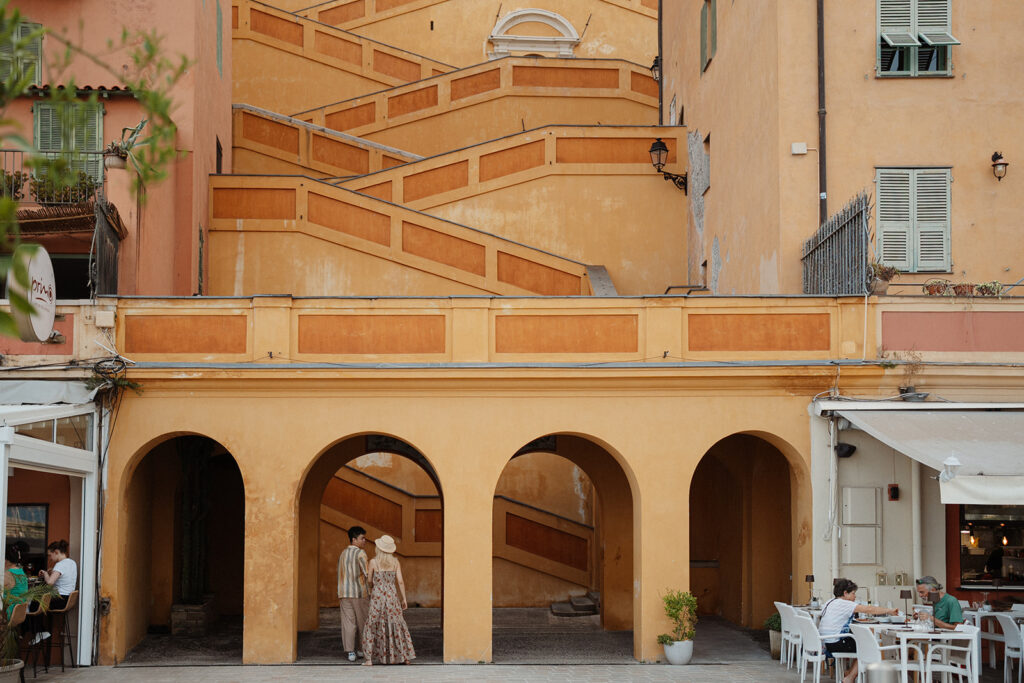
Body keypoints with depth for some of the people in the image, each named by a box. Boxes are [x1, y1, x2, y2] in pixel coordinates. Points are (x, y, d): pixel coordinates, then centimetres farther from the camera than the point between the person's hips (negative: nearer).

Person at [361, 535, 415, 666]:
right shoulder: (395, 562, 1)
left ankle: (369, 659, 0)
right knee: (397, 625, 13)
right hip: (392, 595, 2)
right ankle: (406, 657, 14)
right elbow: (400, 581, -2)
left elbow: (370, 581, 2)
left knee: (372, 626, 6)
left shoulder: (373, 562, -6)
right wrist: (404, 599, 4)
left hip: (377, 595, -2)